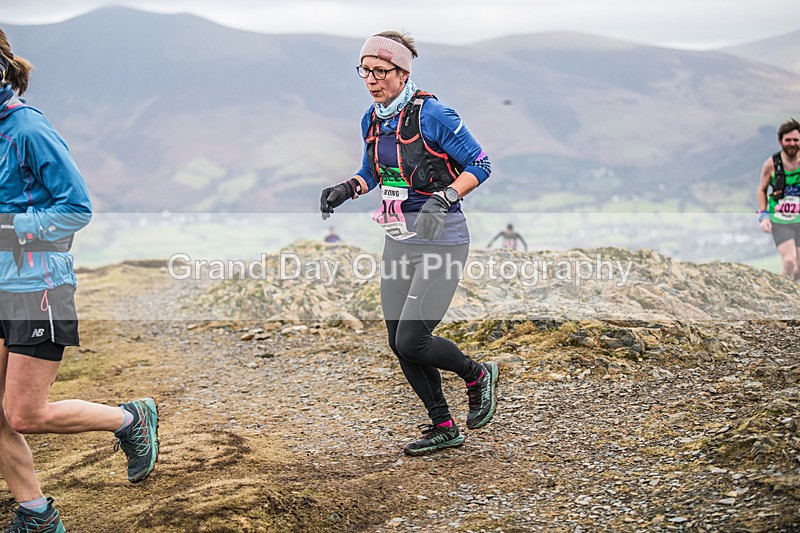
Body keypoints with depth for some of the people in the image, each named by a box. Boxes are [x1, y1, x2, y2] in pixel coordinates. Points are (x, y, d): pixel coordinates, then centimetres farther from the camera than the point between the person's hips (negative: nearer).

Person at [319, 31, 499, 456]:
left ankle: (478, 376, 18)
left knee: (412, 343, -12)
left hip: (441, 240, -8)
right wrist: (346, 189, 1)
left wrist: (442, 199, -26)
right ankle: (444, 428, 24)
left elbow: (479, 165, -12)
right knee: (399, 345, 7)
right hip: (399, 241, 8)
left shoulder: (431, 114, -15)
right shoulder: (372, 119, 6)